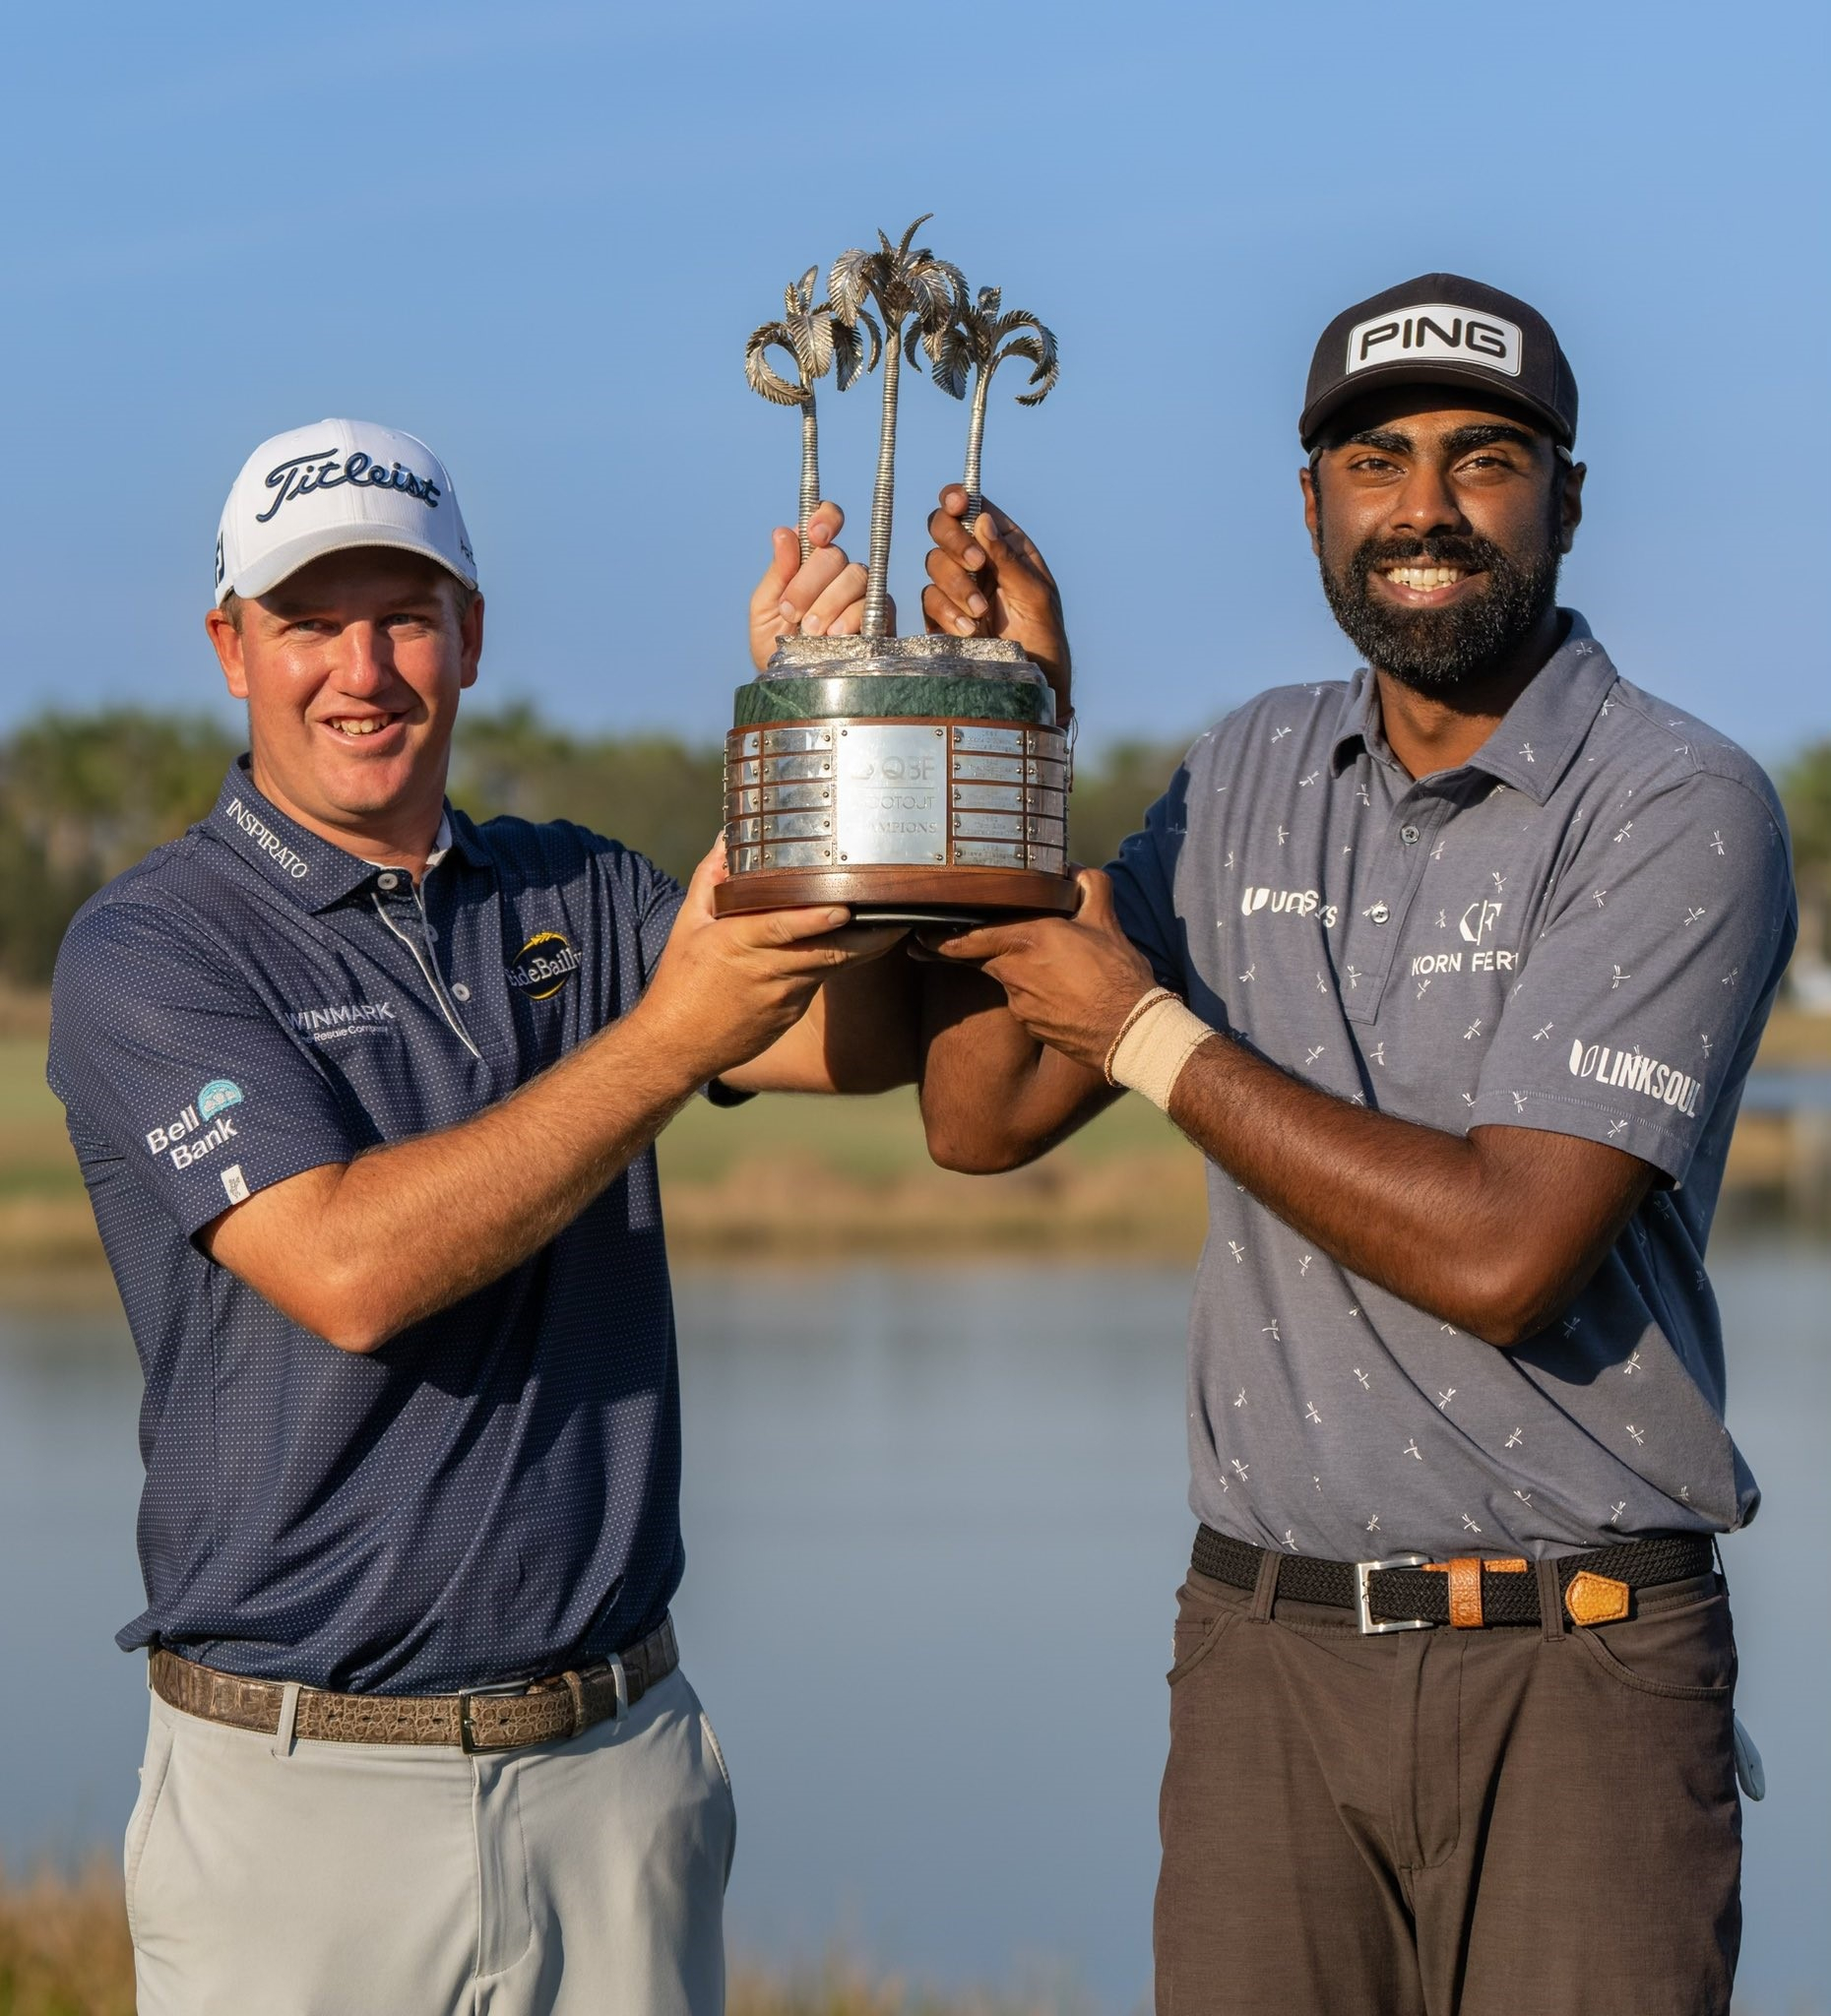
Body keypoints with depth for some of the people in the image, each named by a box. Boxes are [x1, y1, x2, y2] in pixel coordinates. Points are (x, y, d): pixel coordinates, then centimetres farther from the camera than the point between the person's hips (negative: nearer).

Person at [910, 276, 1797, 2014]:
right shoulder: (1256, 774, 11)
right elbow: (979, 1118, 11)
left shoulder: (1680, 810, -10)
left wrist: (1149, 1032, -11)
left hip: (1574, 1673, -5)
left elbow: (1500, 1253, -19)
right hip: (1263, 1653, 5)